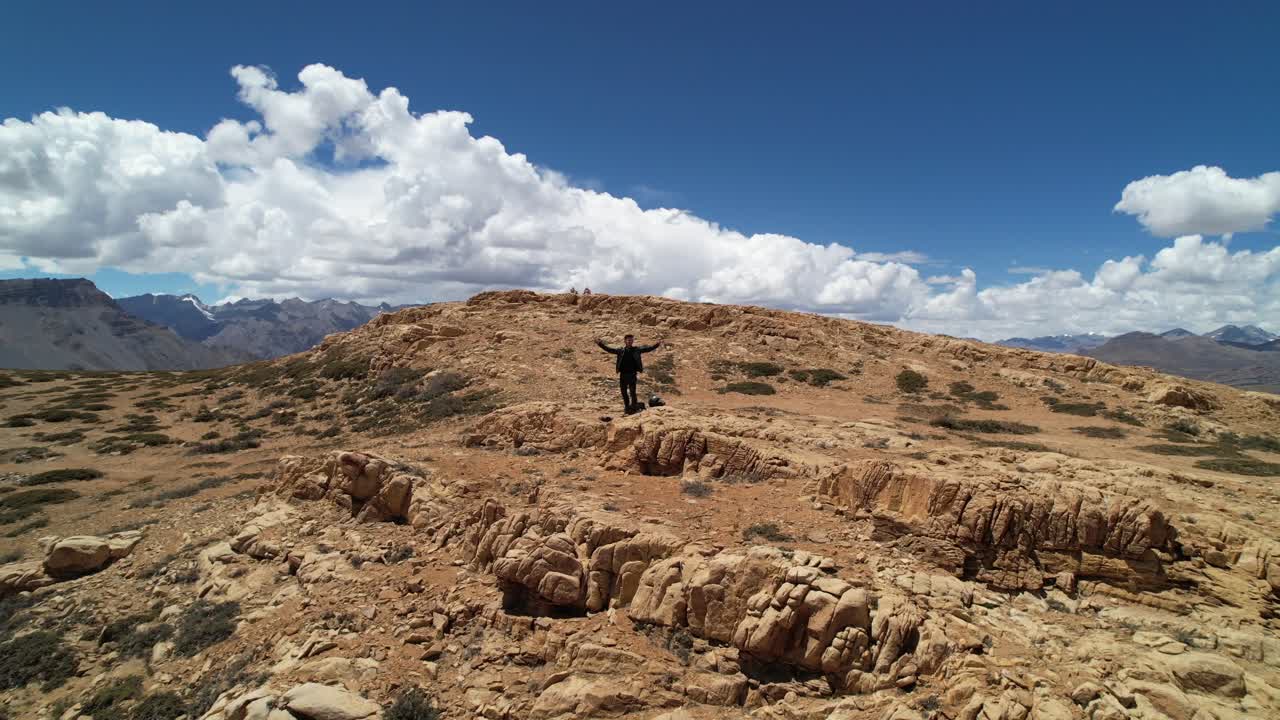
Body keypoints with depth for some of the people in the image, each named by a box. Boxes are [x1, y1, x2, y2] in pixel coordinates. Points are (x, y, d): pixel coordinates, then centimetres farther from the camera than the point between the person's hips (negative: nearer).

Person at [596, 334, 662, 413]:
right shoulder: (620, 350, 7)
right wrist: (600, 344, -3)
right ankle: (627, 407, 25)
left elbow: (648, 348, -2)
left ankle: (634, 406, 4)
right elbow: (609, 349, 6)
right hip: (623, 374, 3)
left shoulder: (637, 349, 4)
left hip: (632, 374, -3)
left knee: (632, 391, -6)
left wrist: (657, 344, -15)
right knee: (624, 392, 10)